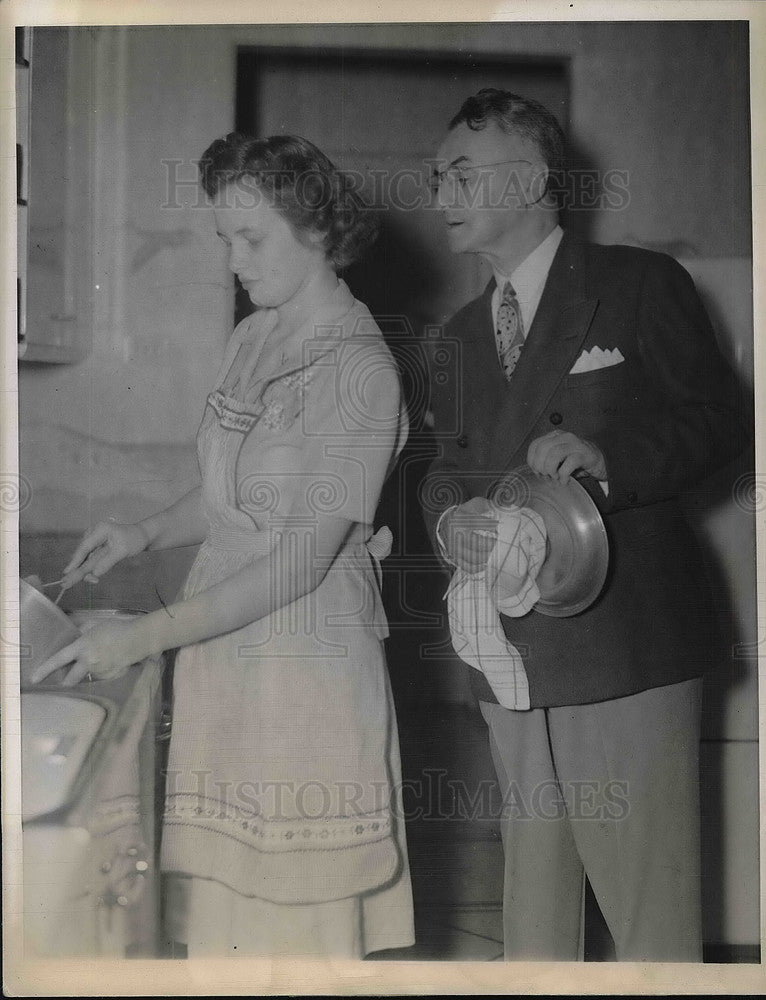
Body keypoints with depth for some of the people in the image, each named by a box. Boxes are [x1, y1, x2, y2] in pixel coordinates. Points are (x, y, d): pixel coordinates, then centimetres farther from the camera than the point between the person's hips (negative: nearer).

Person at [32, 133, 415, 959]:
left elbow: (304, 558, -19)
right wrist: (145, 536, 4)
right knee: (221, 925, 11)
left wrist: (146, 636, -21)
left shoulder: (357, 367, -14)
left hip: (307, 664, -7)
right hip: (221, 654, 7)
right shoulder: (252, 339, 11)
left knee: (302, 928, 3)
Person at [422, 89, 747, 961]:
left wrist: (609, 457, -19)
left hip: (623, 637, -5)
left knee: (648, 898, -3)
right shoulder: (460, 334, 20)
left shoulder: (640, 285, 1)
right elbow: (447, 463, 18)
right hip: (509, 651, 6)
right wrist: (451, 519, -6)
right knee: (531, 897, 12)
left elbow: (716, 420, -1)